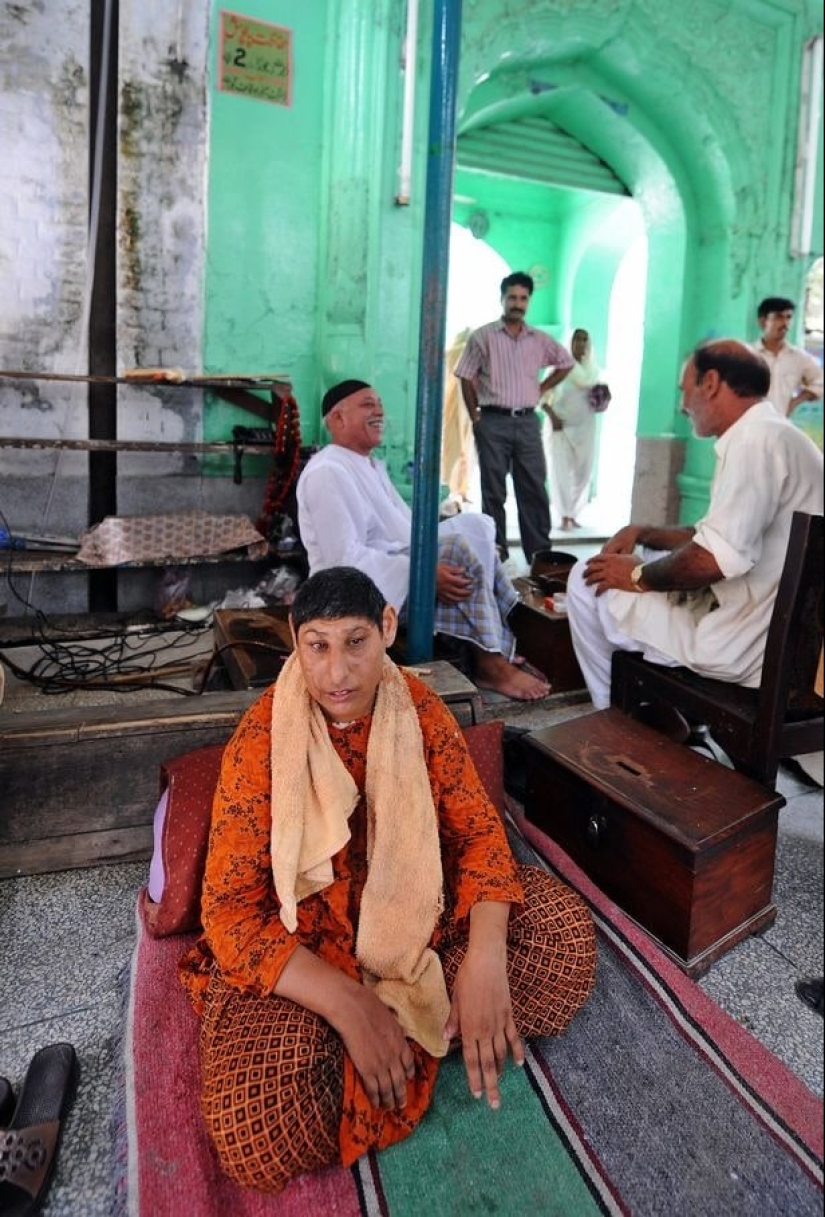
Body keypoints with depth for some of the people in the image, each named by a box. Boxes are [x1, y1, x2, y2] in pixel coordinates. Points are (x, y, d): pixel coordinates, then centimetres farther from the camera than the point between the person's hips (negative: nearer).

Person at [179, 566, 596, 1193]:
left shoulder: (417, 705, -11)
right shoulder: (262, 739, -21)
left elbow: (478, 827, -9)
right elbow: (230, 910, -21)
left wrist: (484, 956, -26)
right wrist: (346, 1003, -30)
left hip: (417, 908, 4)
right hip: (301, 938, -3)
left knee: (566, 933, -12)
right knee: (262, 1137, -25)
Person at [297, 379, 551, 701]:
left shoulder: (372, 466, 18)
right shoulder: (327, 472, -15)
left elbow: (405, 528, 20)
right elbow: (345, 560, -24)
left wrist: (436, 555, 1)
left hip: (398, 567, 10)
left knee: (472, 524, -2)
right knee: (461, 548, -24)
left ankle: (504, 644, -6)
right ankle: (490, 662, -16)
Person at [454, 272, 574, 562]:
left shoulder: (540, 340, 10)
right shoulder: (482, 337, 0)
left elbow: (566, 362, 24)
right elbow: (466, 378, 0)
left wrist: (542, 389, 13)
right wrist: (475, 418, -3)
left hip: (528, 422, 3)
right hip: (494, 422, -3)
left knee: (534, 490, 3)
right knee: (494, 492, 1)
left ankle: (540, 555, 9)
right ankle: (497, 556, 8)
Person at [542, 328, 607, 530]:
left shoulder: (593, 370, 10)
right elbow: (543, 396, -5)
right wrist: (552, 417, -16)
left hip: (585, 427, 4)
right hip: (561, 425, -4)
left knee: (583, 472, 3)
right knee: (561, 471, -7)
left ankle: (573, 514, 14)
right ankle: (564, 517, -3)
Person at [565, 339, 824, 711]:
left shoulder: (756, 438, -18)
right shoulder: (768, 436, 15)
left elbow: (717, 558, -28)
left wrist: (639, 576, -10)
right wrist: (644, 532, 12)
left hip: (743, 643, -10)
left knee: (587, 580, -4)